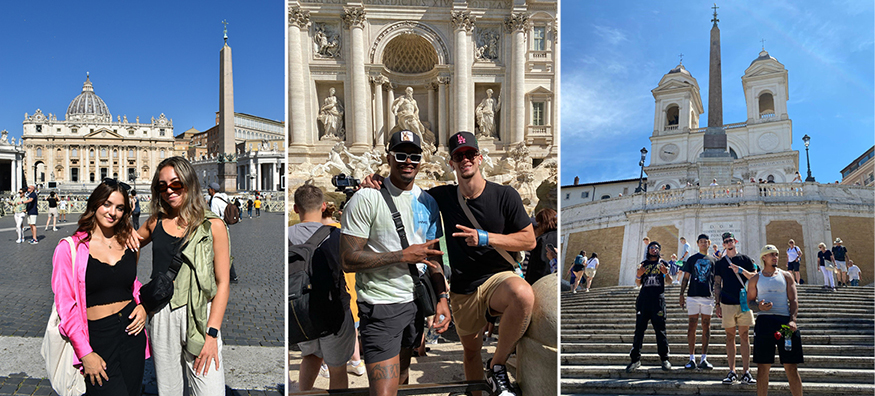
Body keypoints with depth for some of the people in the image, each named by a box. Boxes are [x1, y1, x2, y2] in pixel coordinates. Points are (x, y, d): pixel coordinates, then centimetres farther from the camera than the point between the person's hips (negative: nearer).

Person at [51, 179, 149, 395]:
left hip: (131, 332, 4)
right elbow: (66, 305, -7)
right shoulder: (70, 248, -6)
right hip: (97, 337, -4)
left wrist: (142, 306, 0)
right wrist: (85, 353, -11)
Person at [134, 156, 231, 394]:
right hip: (162, 315, 4)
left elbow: (223, 283, -5)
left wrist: (212, 333, -11)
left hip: (199, 315, -4)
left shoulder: (212, 225, -4)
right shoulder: (156, 221, 9)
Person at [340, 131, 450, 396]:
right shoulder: (366, 199, -11)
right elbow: (349, 260, -16)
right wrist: (404, 256, -16)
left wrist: (441, 298, 4)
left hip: (417, 302, 6)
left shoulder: (428, 202, 9)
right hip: (380, 305, -6)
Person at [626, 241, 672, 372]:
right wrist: (638, 275, -5)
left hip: (658, 299, -2)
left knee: (660, 329, -3)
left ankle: (664, 359, 5)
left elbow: (670, 281, 6)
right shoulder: (644, 264, 18)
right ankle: (635, 359, 1)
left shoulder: (663, 263, 14)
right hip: (644, 298, 2)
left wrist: (666, 273, -16)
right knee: (639, 328, -2)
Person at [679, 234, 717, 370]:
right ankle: (692, 359, 2)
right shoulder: (692, 259, 11)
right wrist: (682, 294, 0)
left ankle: (704, 359, 8)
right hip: (693, 296, -1)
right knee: (692, 326, -1)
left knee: (706, 327, 2)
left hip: (708, 297, 1)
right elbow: (686, 278, 9)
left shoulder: (713, 260, 12)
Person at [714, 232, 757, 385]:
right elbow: (717, 285, 10)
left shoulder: (745, 259, 8)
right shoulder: (720, 262, 10)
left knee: (744, 336, 0)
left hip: (744, 302, -1)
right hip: (727, 303, 1)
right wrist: (717, 305, 5)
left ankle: (746, 372, 3)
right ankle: (732, 372, 6)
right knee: (730, 337, 3)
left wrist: (742, 270, -13)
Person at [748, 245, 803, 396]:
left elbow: (793, 300, 6)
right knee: (763, 367, 0)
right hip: (764, 321, -1)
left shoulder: (786, 276, 13)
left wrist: (792, 320, -9)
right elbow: (749, 301, 11)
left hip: (785, 320, 1)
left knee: (791, 367, 1)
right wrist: (759, 306, -11)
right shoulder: (755, 279, 11)